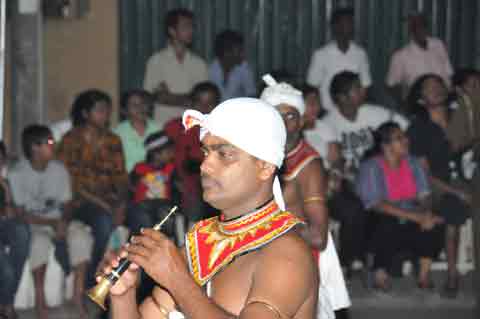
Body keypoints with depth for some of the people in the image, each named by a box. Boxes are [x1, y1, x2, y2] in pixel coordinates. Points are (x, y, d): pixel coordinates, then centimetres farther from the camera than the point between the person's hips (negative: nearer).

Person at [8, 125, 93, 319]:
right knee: (40, 240, -37)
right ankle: (40, 297, -24)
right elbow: (21, 214, -13)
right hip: (31, 224, -4)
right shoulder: (17, 174, -11)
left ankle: (78, 293, -18)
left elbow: (66, 205, 6)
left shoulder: (59, 170, 3)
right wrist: (51, 223, -22)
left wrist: (64, 222, -17)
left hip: (58, 221, 4)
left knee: (81, 235, -26)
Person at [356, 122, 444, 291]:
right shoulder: (370, 168, -10)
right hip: (381, 221, -4)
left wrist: (427, 214, -22)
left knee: (434, 224, -24)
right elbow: (376, 204, -19)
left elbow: (424, 195, 3)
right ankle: (381, 274, -13)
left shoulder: (412, 163, 7)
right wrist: (414, 216, -25)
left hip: (412, 218, 4)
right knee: (387, 225, -37)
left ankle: (424, 275, -10)